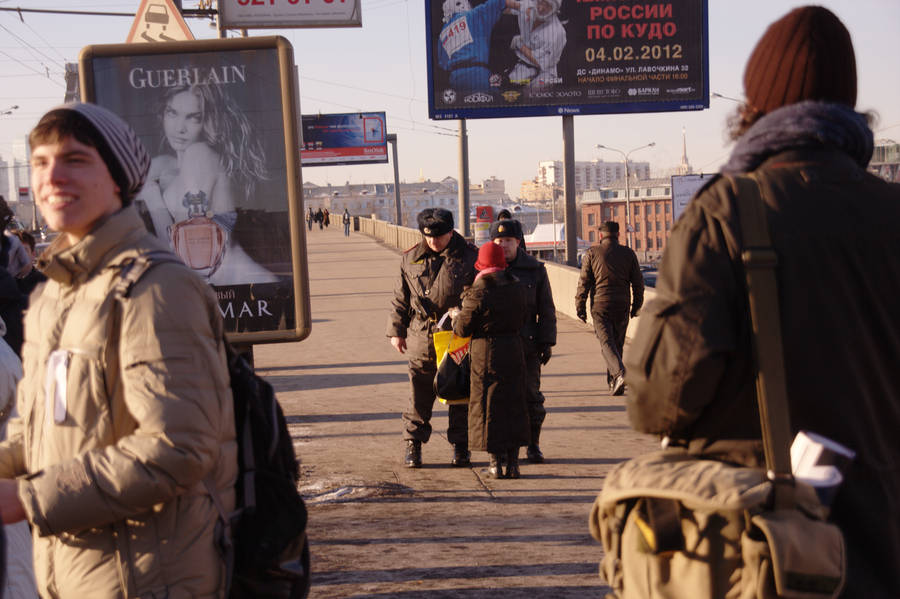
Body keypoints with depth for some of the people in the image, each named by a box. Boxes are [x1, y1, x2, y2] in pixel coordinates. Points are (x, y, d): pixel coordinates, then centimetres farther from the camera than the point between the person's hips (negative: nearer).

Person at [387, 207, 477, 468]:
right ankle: (413, 444, 17)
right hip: (421, 339, 2)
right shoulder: (411, 258, 6)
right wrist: (396, 330, 12)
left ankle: (460, 446, 17)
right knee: (419, 394, 5)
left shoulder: (470, 257, -2)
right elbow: (400, 297, 14)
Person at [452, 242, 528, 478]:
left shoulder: (477, 293, -15)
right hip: (513, 351, 5)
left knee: (489, 408, 5)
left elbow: (463, 329, -9)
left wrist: (457, 316, 12)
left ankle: (496, 464, 8)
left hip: (486, 354, -5)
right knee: (513, 405, 12)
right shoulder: (516, 287, 2)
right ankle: (513, 462, 15)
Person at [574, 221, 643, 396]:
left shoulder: (592, 252, -1)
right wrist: (636, 306, 16)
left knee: (606, 342, -6)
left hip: (600, 305, -3)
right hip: (622, 306, 3)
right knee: (618, 343, 14)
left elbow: (584, 282, -2)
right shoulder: (628, 253, 6)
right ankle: (612, 381, 21)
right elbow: (638, 283, 7)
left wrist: (580, 307, 4)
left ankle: (619, 373, -29)